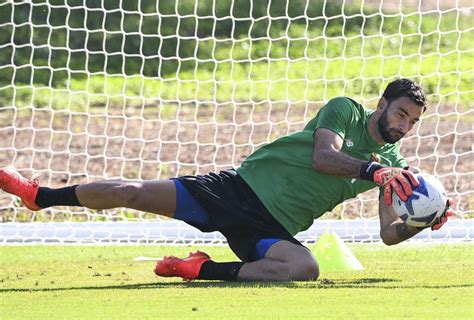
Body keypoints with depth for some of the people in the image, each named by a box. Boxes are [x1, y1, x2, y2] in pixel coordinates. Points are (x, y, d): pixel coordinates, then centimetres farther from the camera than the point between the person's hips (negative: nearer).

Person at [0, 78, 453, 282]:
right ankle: (39, 195, 13)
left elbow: (389, 233, 6)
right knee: (130, 193, -9)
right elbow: (322, 156, -19)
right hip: (239, 187, -2)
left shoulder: (394, 166, 10)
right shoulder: (345, 111, -1)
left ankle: (204, 270, -17)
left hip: (272, 228, 2)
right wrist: (372, 170, -31)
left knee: (305, 268, -33)